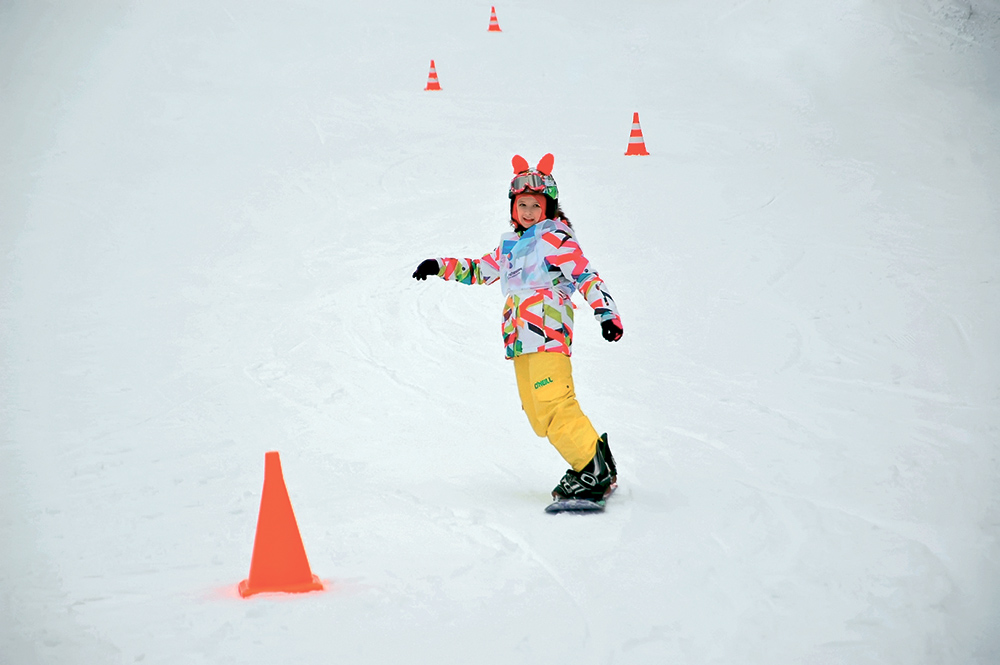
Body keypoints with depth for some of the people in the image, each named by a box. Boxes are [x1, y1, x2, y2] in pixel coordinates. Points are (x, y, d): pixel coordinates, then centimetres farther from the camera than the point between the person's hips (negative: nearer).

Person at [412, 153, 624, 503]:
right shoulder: (510, 245, 22)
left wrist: (606, 312, -19)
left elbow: (585, 275, -9)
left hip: (548, 332, -8)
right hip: (520, 342, 8)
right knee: (538, 416, 1)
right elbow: (480, 270, 36)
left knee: (555, 405, -19)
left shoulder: (555, 237, -1)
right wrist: (441, 266, 30)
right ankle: (589, 462, 4)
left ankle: (597, 471, -18)